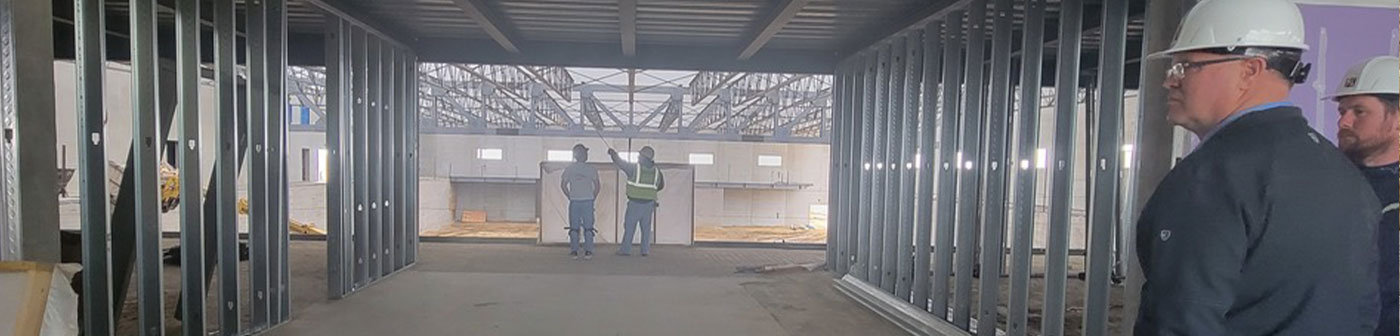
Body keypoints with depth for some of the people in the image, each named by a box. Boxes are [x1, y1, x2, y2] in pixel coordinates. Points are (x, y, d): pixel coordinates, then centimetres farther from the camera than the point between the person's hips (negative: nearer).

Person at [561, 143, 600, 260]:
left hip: (574, 202, 1)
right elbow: (597, 186, -1)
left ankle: (574, 251, 5)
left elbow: (563, 185, 3)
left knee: (574, 228, 6)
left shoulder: (569, 169, 2)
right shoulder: (591, 169, -1)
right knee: (588, 228, 4)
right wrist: (593, 198, 10)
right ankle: (588, 251, 2)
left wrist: (570, 197, 11)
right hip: (588, 201, -1)